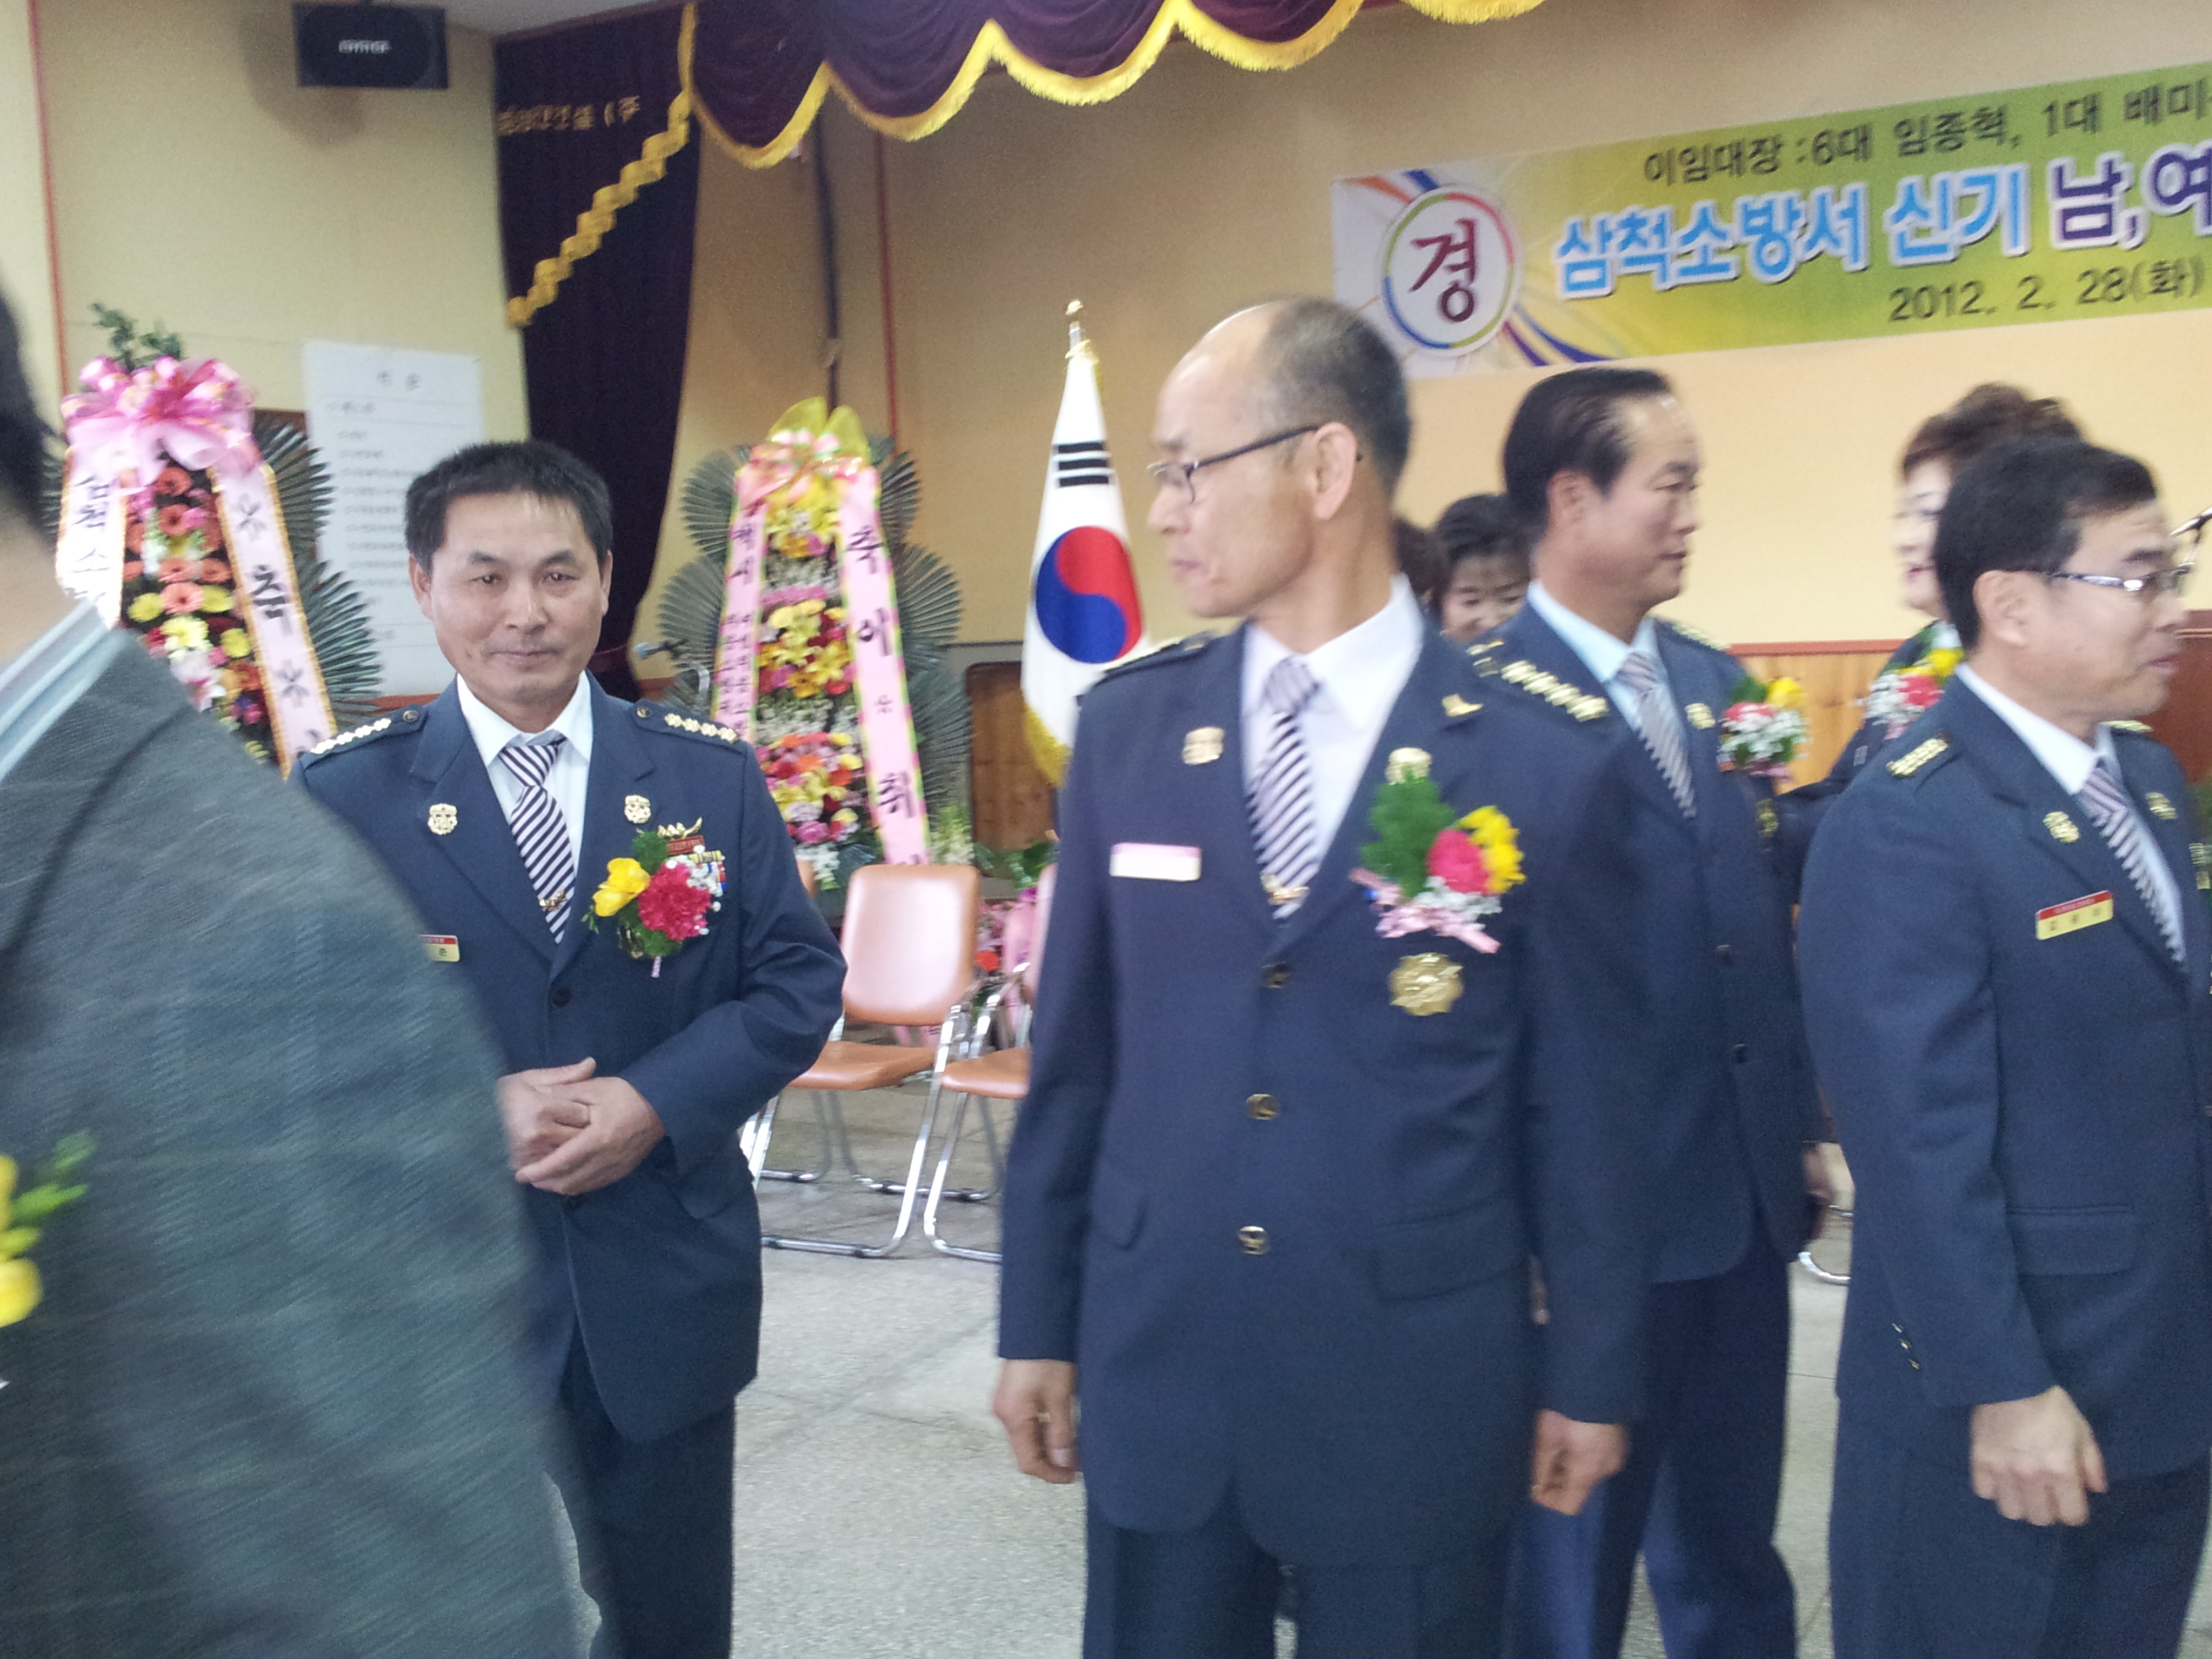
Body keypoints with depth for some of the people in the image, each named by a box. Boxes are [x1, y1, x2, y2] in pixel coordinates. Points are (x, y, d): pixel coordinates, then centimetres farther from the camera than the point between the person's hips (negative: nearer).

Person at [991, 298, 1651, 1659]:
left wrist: (1592, 1376, 2)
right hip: (1154, 1373, 3)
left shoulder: (1544, 769, -10)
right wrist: (1039, 1324, 7)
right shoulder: (1127, 730, 0)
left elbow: (1585, 1107, -3)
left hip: (1418, 1387, -2)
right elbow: (1075, 1056, 4)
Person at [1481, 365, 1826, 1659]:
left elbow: (1768, 917, 13)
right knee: (1573, 1551, 12)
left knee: (1733, 1534, 22)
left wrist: (1807, 1119, 12)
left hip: (1750, 1195, 7)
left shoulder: (1716, 681, 8)